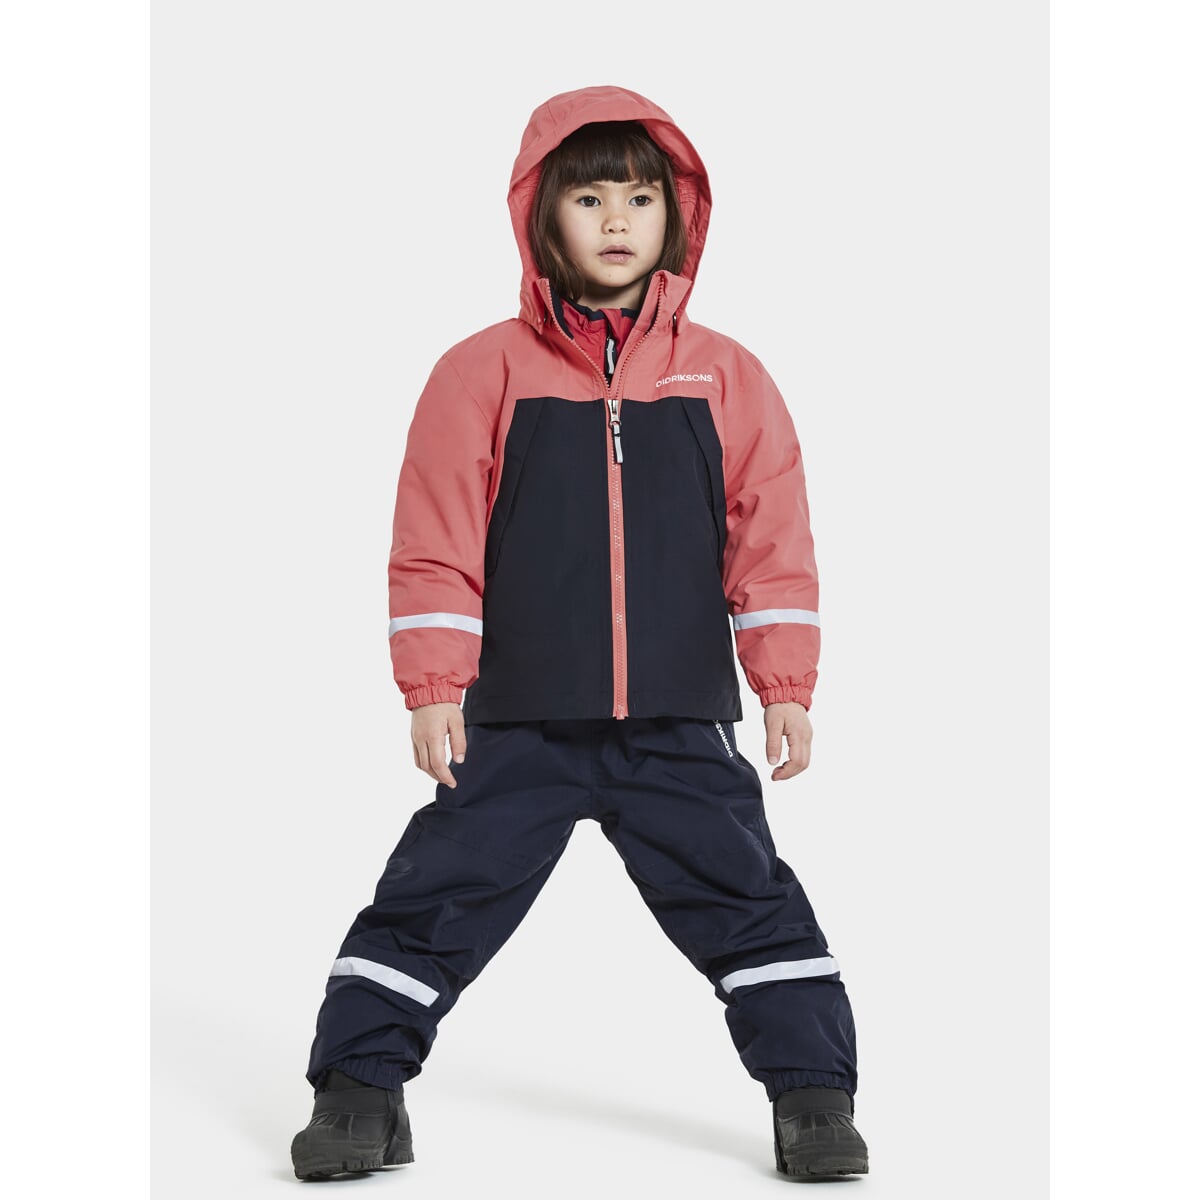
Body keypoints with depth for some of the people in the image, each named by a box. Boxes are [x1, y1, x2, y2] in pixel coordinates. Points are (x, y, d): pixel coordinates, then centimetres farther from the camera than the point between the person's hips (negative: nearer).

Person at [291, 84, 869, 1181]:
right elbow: (437, 543, -1)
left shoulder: (725, 376, 4)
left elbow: (771, 541, 5)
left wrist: (786, 688, 1)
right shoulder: (484, 372, 0)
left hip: (684, 726, 1)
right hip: (517, 726, -1)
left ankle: (815, 1097, 19)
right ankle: (359, 1092, 18)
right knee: (437, 900, 3)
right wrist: (433, 690, -6)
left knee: (752, 904, 5)